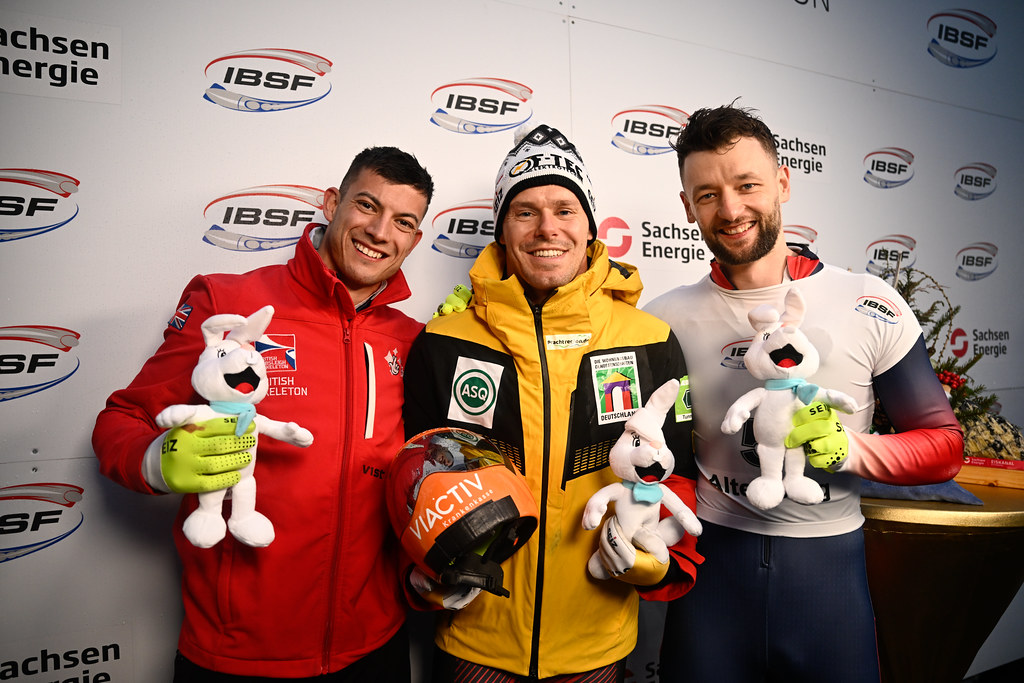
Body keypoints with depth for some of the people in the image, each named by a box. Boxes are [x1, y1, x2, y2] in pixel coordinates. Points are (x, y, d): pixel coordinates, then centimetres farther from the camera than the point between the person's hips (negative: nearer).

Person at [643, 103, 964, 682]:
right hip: (712, 563, 1)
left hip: (828, 565, 0)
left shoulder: (869, 305, -7)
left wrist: (847, 449, -18)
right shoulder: (664, 321, -4)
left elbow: (945, 446, 0)